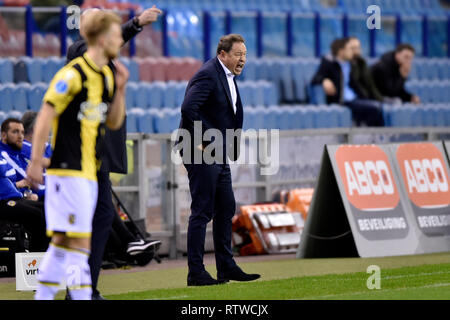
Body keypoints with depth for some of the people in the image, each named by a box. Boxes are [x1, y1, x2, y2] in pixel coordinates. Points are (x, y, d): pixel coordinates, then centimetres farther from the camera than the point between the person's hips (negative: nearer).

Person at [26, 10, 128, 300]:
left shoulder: (107, 76, 14)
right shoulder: (73, 74, -13)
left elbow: (114, 123, 18)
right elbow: (46, 116, -13)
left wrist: (120, 89, 4)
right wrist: (36, 161, -15)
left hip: (88, 172, 9)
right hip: (67, 170, -9)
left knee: (62, 239, 11)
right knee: (79, 241, -12)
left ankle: (43, 296, 15)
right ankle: (81, 296, -12)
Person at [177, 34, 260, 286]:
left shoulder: (228, 76, 15)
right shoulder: (208, 75, -16)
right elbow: (189, 108, -28)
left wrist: (231, 147, 15)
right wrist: (200, 142, -22)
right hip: (201, 152, -10)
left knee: (226, 209, 13)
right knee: (202, 212, -7)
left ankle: (226, 267, 21)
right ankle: (196, 273, -3)